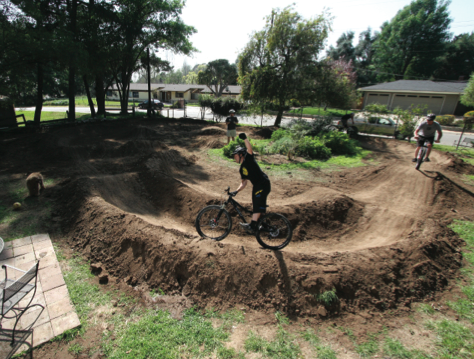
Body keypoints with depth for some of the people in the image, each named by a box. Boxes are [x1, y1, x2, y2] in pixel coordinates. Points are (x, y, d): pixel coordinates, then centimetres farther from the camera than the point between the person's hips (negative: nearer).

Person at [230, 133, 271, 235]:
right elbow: (244, 182, 17)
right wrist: (236, 191, 7)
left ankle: (252, 225, -25)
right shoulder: (242, 169, 18)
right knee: (256, 206, 11)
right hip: (256, 186, 9)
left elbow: (250, 149, -21)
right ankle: (253, 228, 17)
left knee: (258, 204, -17)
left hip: (263, 184, -9)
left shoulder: (248, 159, -2)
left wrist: (245, 138, -27)